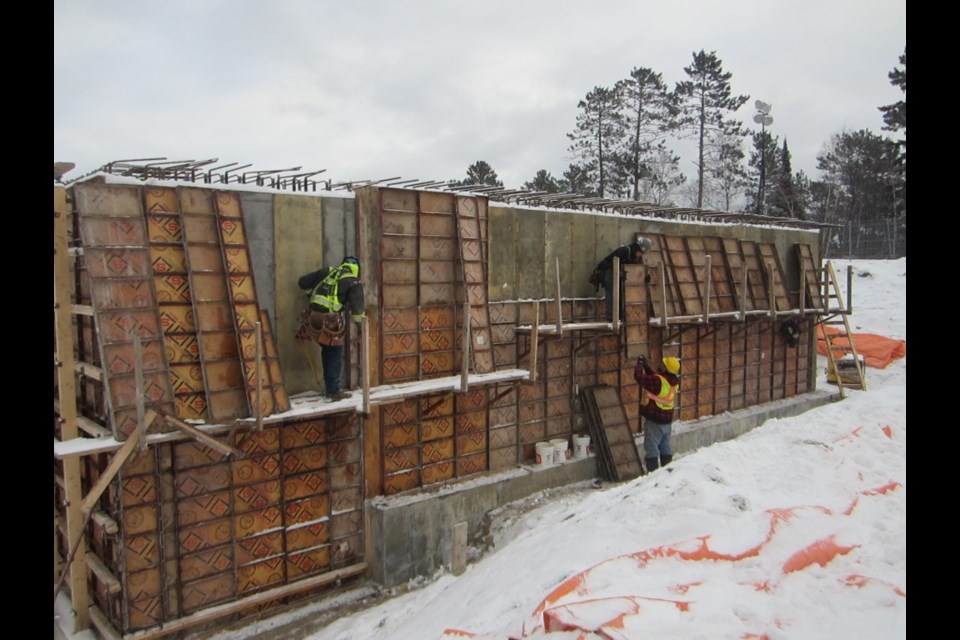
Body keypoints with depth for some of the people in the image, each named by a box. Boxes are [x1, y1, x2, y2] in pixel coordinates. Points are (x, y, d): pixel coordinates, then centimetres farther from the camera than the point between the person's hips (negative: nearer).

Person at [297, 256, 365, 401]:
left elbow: (303, 282, 21)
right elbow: (357, 309, -3)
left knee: (327, 351, 20)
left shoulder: (327, 271, 18)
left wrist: (312, 294, 36)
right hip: (330, 319, -6)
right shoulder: (354, 283, 4)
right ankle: (333, 391, 7)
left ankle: (329, 387, 27)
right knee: (335, 354, 8)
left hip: (315, 315, 6)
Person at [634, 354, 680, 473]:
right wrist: (646, 366, 10)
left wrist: (640, 364, -7)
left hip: (654, 420, -8)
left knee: (651, 449, 1)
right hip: (667, 420, 8)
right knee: (665, 447, 19)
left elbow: (639, 376, -23)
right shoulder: (674, 381, -1)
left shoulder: (658, 381, -27)